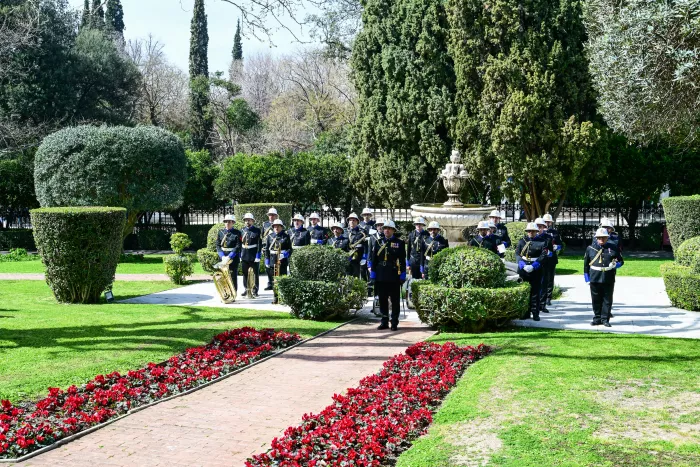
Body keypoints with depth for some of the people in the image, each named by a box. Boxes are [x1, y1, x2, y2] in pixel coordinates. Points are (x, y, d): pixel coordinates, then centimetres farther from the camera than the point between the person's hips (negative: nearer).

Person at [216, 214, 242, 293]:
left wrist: (229, 256, -17)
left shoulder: (237, 233, -3)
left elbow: (238, 247, -9)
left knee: (233, 277, -1)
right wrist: (222, 256, -10)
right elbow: (218, 246, 5)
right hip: (223, 257, 3)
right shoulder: (220, 232, 8)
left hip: (233, 258, -3)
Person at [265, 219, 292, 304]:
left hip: (283, 261, -3)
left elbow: (290, 249, 2)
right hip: (273, 261, 3)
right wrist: (267, 259, 6)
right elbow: (267, 249, 13)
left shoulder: (286, 236, 2)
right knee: (274, 279, 5)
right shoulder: (270, 236, 10)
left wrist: (285, 254, -17)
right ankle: (275, 297, 12)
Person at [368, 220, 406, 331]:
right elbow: (373, 259, 8)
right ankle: (384, 322, 15)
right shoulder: (378, 242, 9)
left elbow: (403, 260, 0)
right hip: (381, 276, 3)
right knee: (382, 300, 7)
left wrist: (402, 276, -5)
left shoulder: (400, 243, 2)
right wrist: (373, 274, 2)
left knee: (395, 300, 2)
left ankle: (394, 323, 9)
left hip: (394, 277, -3)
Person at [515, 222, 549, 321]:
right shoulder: (522, 241, 8)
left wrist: (533, 266, -20)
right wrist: (522, 265, -16)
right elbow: (517, 254, 1)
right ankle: (526, 312, 15)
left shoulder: (541, 242, 1)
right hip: (523, 270, 2)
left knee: (535, 292, 0)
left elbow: (543, 255, -9)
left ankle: (535, 313, 6)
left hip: (536, 271, -2)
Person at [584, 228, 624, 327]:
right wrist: (587, 278, 7)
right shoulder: (590, 248, 7)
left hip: (609, 280, 0)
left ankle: (605, 319, 11)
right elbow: (586, 264, 11)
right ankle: (597, 318, 17)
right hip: (595, 279, 1)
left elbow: (621, 261, 12)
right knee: (596, 300, 6)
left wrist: (615, 265, -10)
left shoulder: (614, 248, 6)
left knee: (607, 300, 3)